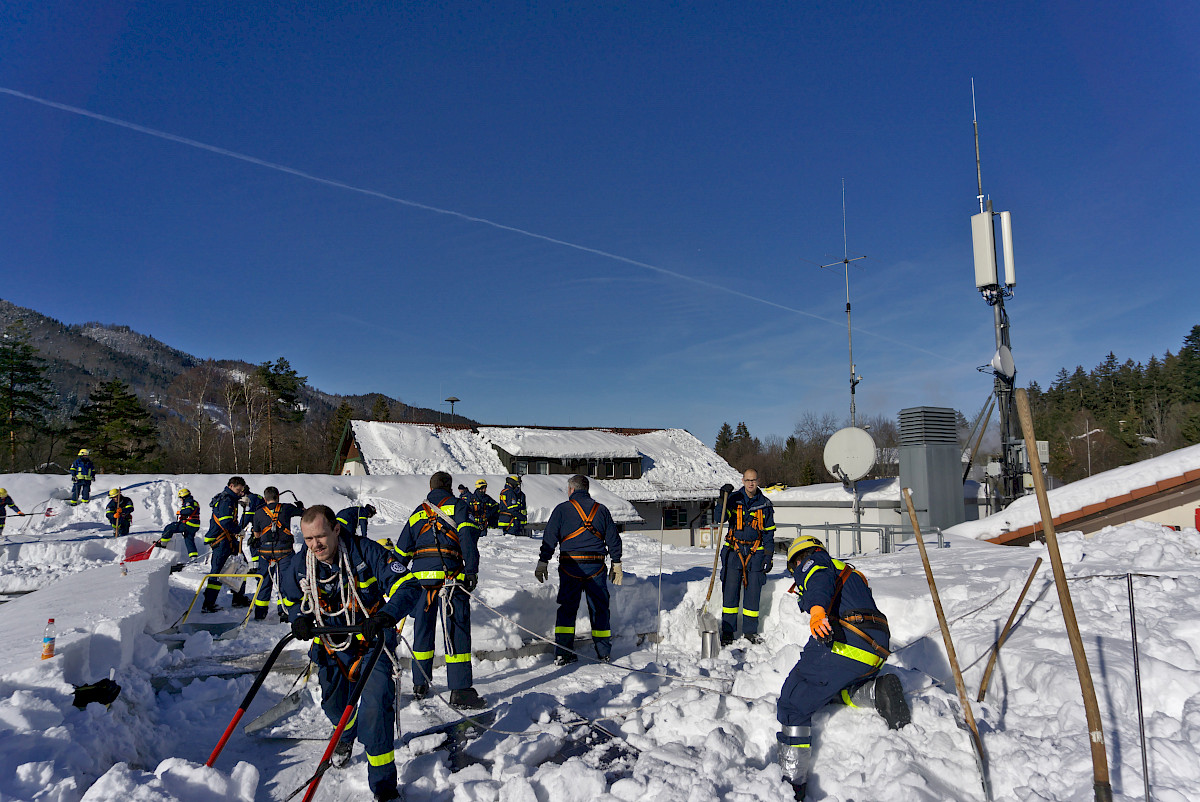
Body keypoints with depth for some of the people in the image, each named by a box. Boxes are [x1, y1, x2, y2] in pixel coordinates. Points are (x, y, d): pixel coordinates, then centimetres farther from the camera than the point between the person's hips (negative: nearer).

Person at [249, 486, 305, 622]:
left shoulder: (259, 512, 3)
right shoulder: (286, 508, -1)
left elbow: (257, 535, 11)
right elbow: (304, 513, 17)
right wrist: (300, 506, 38)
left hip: (265, 551, 2)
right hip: (285, 550, -2)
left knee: (265, 581, 14)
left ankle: (260, 612, 20)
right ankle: (284, 612, -1)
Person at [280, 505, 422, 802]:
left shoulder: (366, 553, -26)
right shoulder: (299, 565, -12)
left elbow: (408, 587, -29)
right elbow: (290, 597, 11)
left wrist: (385, 616, -46)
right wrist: (299, 617, -12)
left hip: (372, 639, -4)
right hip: (332, 644, 4)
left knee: (376, 703, -18)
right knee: (334, 704, 22)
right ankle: (346, 735, 60)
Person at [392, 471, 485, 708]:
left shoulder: (417, 513, 22)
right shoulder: (457, 506, 8)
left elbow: (402, 550, 21)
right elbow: (467, 536, -9)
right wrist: (471, 571, -12)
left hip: (420, 576, 5)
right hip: (449, 574, -5)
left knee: (422, 628, 16)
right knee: (457, 629, -5)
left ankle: (420, 685, 25)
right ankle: (460, 690, -10)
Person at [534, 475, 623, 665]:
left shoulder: (562, 509, 1)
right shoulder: (602, 510, 9)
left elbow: (549, 537, -3)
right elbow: (613, 539, 11)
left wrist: (543, 562, 1)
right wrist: (616, 564, 17)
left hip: (570, 565, -2)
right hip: (596, 566, 2)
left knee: (566, 608, 6)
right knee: (599, 608, 11)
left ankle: (562, 653, 2)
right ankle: (604, 654, 16)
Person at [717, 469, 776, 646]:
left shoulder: (765, 504, 6)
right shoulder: (734, 498, 2)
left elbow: (769, 532, 9)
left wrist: (768, 556, 4)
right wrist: (723, 499, -28)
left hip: (755, 552, 1)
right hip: (733, 551, -1)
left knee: (753, 593, 4)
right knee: (730, 591, -2)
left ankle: (750, 630, 18)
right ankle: (727, 631, 7)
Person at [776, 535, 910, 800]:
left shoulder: (810, 565, 10)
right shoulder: (848, 570, 34)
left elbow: (821, 582, -14)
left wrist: (816, 611, -35)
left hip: (843, 643, -8)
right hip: (877, 651, 8)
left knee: (793, 705, -1)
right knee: (835, 691, 30)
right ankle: (878, 691, 5)